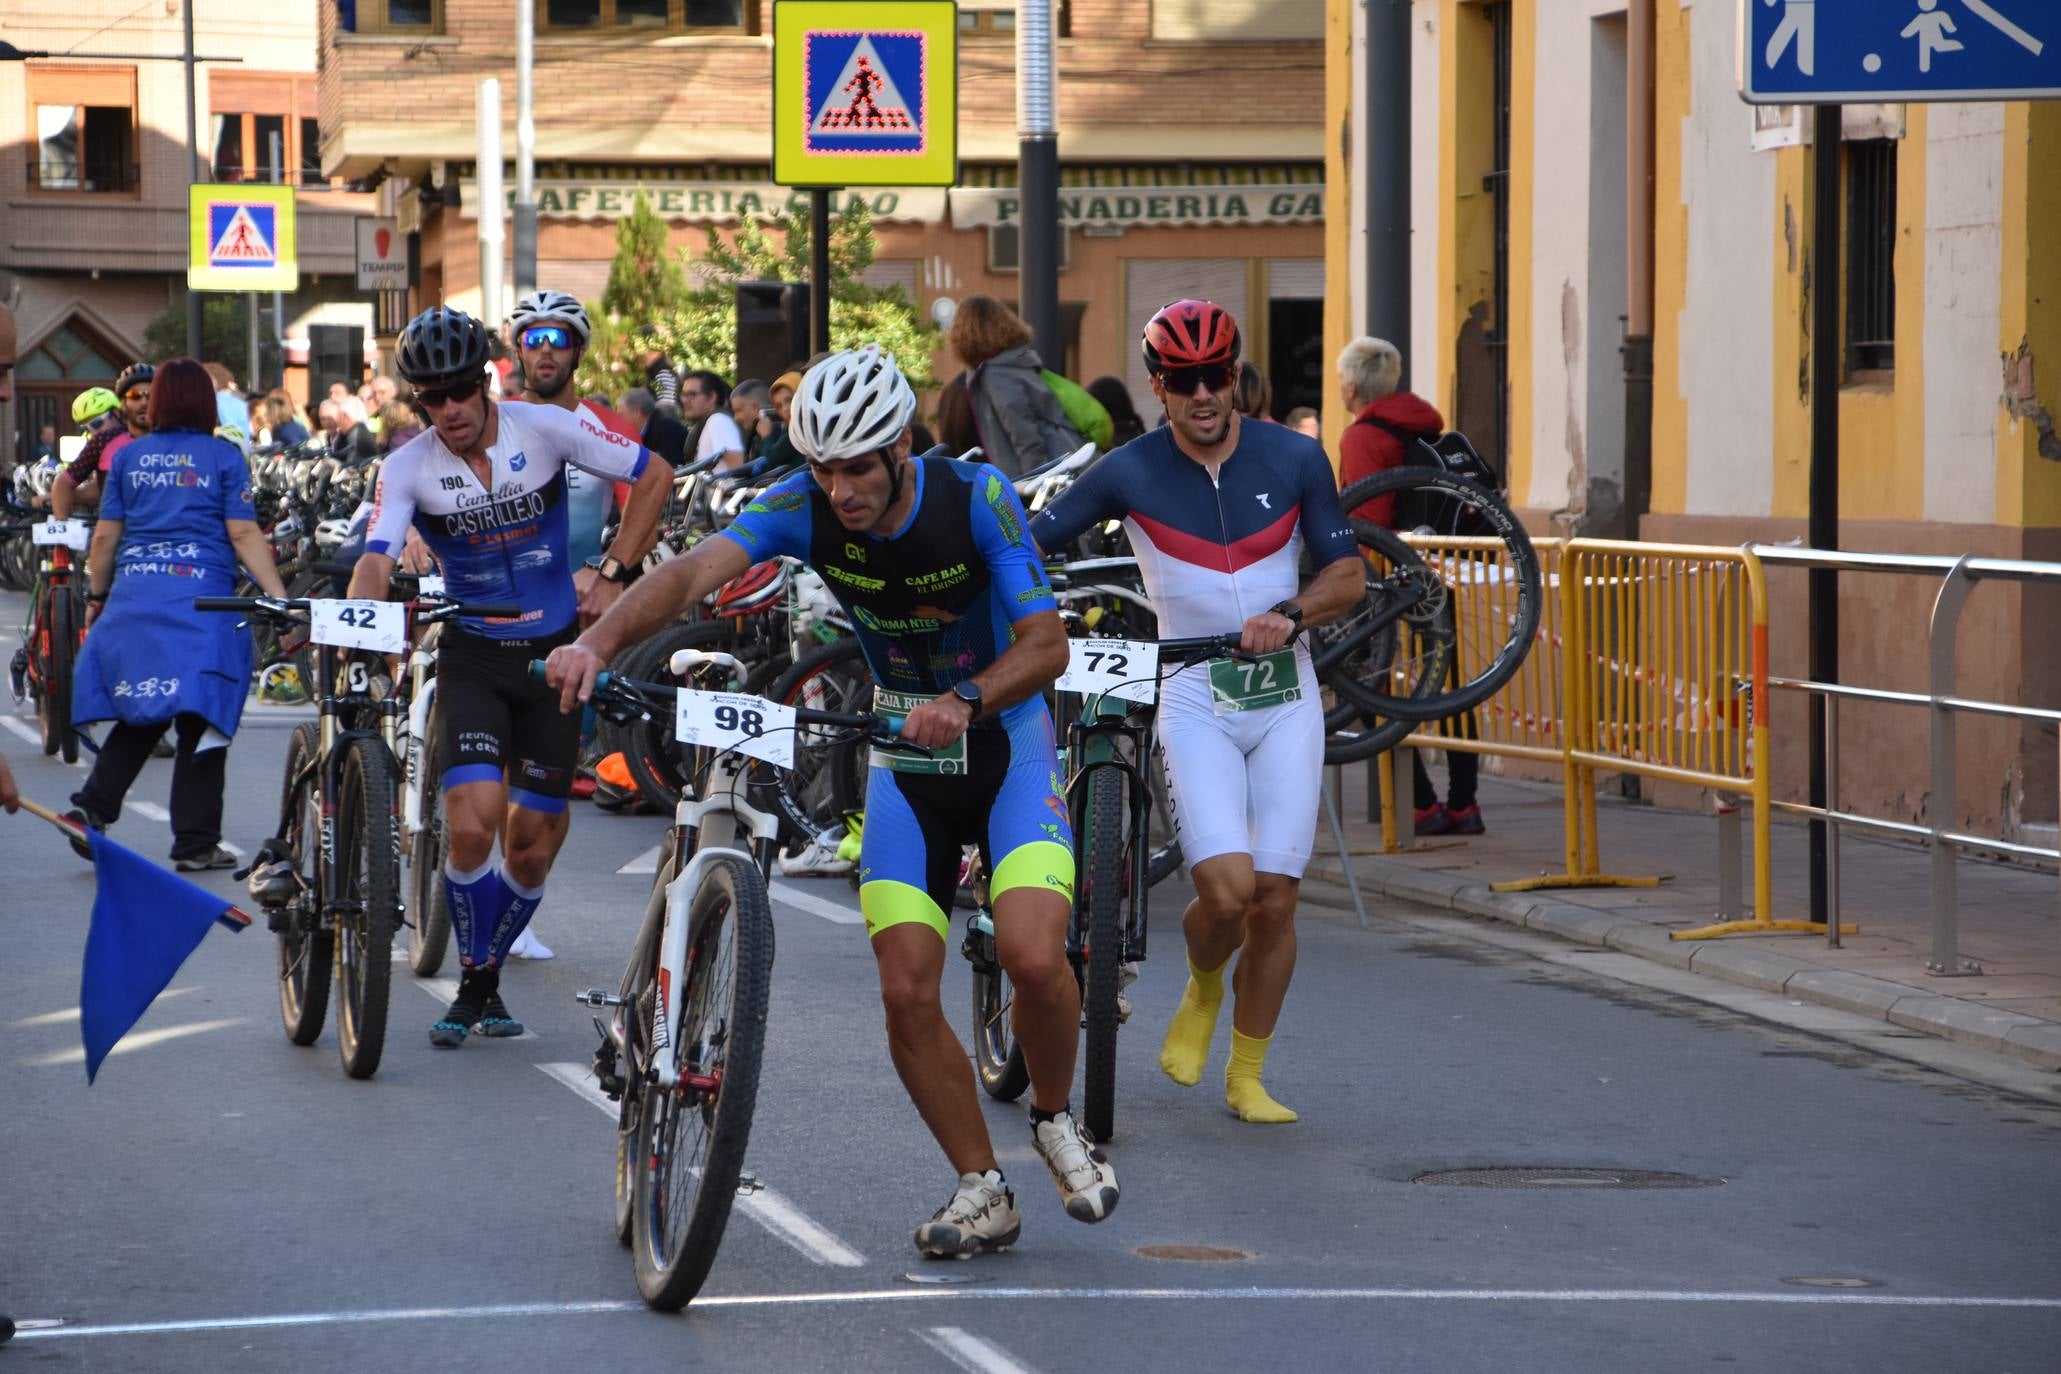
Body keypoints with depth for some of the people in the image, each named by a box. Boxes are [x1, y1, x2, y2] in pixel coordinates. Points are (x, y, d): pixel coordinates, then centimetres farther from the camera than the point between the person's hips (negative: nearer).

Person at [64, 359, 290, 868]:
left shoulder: (128, 457, 10)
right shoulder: (224, 458, 2)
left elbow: (105, 536, 10)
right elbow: (244, 536, -5)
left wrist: (97, 597, 22)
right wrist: (279, 596, -6)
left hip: (133, 594, 3)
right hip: (202, 595, -3)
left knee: (140, 717, 14)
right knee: (202, 719, 1)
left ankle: (92, 808, -1)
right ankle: (195, 842, 2)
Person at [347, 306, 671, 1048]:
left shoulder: (545, 428, -10)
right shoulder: (408, 468, -9)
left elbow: (655, 478, -2)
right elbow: (377, 558, -22)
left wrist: (613, 578, -6)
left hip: (554, 651, 1)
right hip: (474, 657, -1)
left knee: (531, 841, 3)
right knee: (473, 825, -19)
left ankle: (492, 973, 25)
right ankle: (472, 984, 1)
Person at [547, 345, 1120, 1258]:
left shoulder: (975, 498, -21)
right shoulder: (805, 507, -15)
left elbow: (1046, 644, -23)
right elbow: (692, 574, -29)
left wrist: (966, 701, -42)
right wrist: (597, 643, -48)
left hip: (1005, 741, -3)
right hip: (903, 755, 3)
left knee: (1033, 958, -23)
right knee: (907, 991, -8)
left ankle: (1055, 1121, 7)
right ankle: (982, 1190, 9)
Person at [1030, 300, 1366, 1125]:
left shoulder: (1294, 460, 0)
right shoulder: (1130, 473, -4)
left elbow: (1349, 575, 2)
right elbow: (1025, 546, -2)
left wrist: (1290, 614, -18)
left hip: (1286, 701, 2)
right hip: (1193, 700, -2)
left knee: (1275, 900, -2)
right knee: (1227, 888, -19)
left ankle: (1246, 1077, 15)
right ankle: (1202, 990, 15)